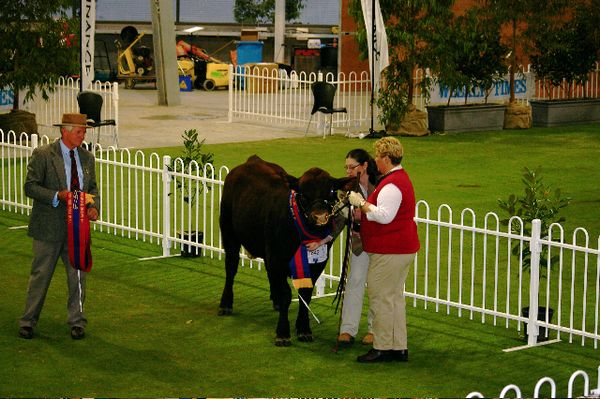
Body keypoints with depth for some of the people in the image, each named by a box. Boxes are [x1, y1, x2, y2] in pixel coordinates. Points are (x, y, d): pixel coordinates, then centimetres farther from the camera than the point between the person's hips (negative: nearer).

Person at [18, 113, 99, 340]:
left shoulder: (87, 158, 9)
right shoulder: (42, 155, -7)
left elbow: (92, 187, 17)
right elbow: (30, 186, -10)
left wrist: (93, 207, -4)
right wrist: (58, 196, -21)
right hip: (49, 227, -4)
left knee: (77, 275, 6)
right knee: (41, 275, 4)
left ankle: (77, 322, 18)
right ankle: (28, 321, 16)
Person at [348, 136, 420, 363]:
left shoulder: (391, 184, -18)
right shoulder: (400, 177, 17)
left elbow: (384, 216, -27)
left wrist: (361, 203, -18)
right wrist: (363, 204, 16)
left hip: (388, 251, -11)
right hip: (404, 248, 11)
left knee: (380, 297, -5)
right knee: (395, 296, 14)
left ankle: (382, 348, -1)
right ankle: (399, 348, 18)